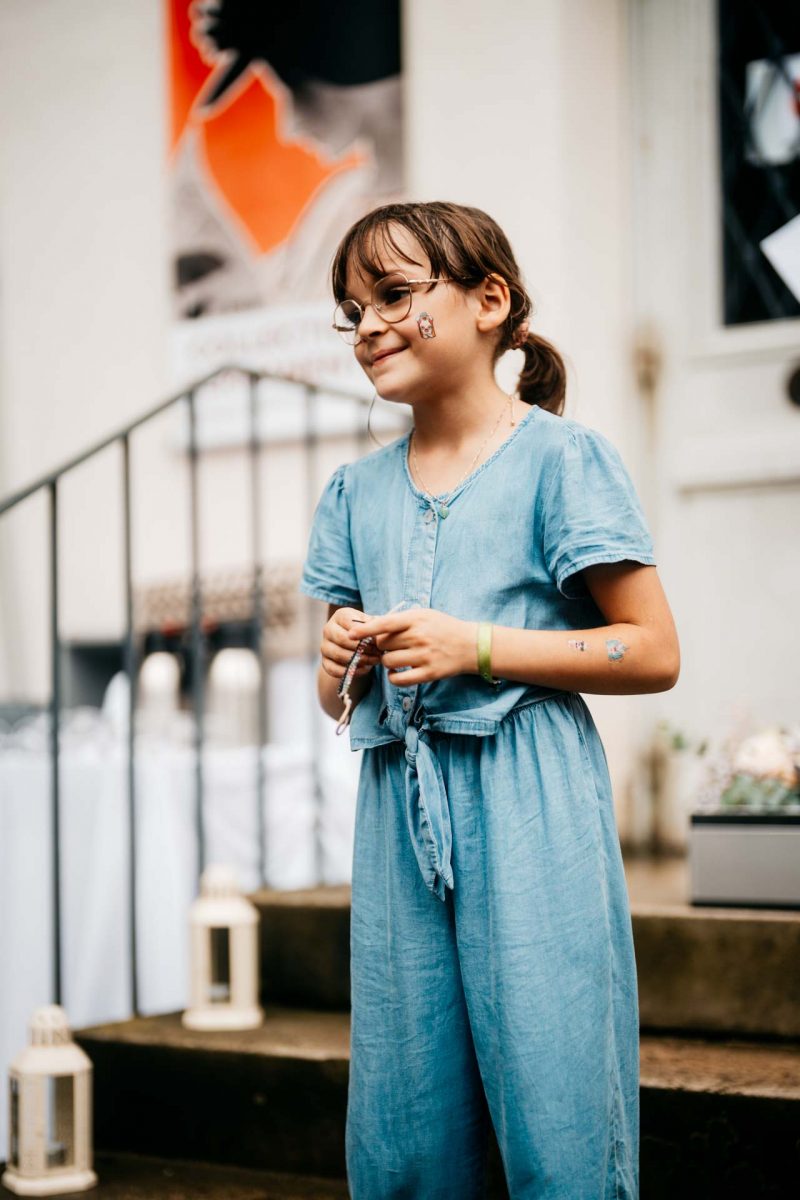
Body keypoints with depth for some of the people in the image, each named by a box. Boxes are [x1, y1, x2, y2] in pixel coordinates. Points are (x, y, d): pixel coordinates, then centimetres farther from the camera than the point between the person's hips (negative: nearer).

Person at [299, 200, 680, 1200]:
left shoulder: (559, 457, -2)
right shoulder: (356, 492, 15)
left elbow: (653, 653, -6)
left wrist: (476, 647, -13)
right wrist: (339, 662, -4)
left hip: (527, 814, -5)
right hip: (399, 812, 5)